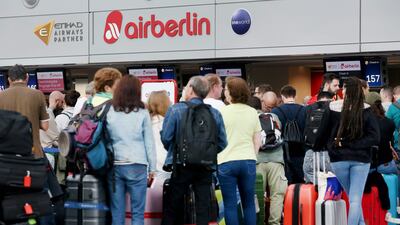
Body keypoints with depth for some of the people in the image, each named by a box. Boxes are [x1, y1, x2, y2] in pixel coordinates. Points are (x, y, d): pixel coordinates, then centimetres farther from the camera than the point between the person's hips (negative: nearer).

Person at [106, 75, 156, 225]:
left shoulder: (109, 112, 0)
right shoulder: (142, 113, -2)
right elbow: (149, 142, 1)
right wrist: (152, 168, 10)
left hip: (115, 166, 2)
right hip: (137, 166, -2)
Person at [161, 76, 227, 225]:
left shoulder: (175, 109, -6)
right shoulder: (215, 113, 3)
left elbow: (165, 137, -9)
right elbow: (222, 142, 2)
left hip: (182, 165, -2)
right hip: (206, 168, 2)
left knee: (172, 207, 8)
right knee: (203, 208, 6)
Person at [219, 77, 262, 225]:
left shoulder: (222, 112, -6)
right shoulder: (252, 112, 4)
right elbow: (258, 142, 9)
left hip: (226, 162, -3)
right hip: (248, 161, 3)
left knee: (230, 205, 2)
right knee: (249, 203, 10)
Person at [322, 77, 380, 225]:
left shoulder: (332, 108, -7)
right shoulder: (366, 111, -8)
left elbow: (325, 133, 0)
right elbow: (375, 138, -12)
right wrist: (352, 144, -11)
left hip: (338, 159, 1)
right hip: (360, 159, -1)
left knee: (353, 197, 19)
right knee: (356, 199, 1)